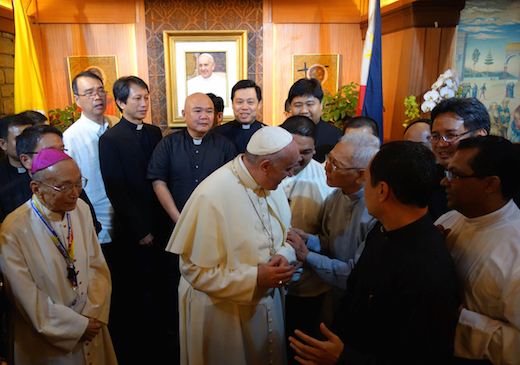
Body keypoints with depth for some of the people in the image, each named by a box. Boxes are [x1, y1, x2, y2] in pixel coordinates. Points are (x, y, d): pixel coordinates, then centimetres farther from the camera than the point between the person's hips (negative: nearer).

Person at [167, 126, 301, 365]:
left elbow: (285, 234, 9)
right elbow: (195, 270, -22)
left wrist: (284, 255, -14)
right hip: (222, 313, -6)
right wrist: (254, 277, -27)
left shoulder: (272, 185, -4)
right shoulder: (211, 196, -27)